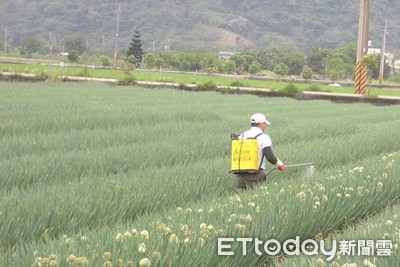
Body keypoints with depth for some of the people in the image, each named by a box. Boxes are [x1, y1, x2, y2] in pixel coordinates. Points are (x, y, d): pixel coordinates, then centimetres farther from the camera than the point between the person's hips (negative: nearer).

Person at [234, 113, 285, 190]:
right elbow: (270, 157, -13)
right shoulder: (264, 137, -4)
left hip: (240, 174, 5)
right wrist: (280, 164, 4)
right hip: (255, 174, -5)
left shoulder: (242, 135, 11)